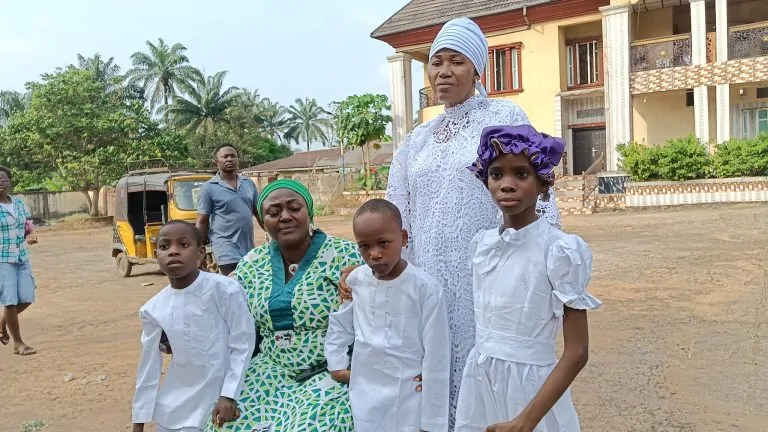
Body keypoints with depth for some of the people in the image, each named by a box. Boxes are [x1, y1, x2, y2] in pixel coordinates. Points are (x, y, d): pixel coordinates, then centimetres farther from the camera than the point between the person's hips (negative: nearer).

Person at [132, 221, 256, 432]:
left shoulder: (225, 289, -17)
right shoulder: (153, 309, -4)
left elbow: (243, 343, -12)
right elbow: (149, 366, 5)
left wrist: (229, 395, -16)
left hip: (219, 403, -4)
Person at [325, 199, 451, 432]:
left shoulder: (426, 288, -16)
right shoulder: (356, 280, -3)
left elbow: (436, 359, -12)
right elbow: (338, 326, 15)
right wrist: (337, 366, 9)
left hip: (409, 403, -4)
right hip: (365, 401, 4)